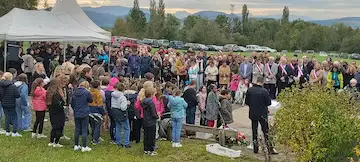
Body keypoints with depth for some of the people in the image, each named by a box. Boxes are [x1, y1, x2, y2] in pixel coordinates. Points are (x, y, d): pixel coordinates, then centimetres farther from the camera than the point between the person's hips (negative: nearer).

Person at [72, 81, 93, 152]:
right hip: (85, 114, -5)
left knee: (77, 130, 12)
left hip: (76, 114, 5)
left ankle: (76, 146, 19)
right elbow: (91, 100, 4)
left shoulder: (75, 92, 3)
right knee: (84, 130, 1)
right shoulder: (87, 92, -12)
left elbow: (72, 103, 11)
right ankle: (84, 147, 3)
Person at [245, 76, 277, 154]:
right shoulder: (264, 91, -15)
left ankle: (255, 149, 16)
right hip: (262, 114, -3)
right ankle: (270, 149, 7)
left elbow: (246, 102, 1)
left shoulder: (249, 90, -5)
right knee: (266, 131, 5)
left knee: (254, 131, 13)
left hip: (252, 114, 3)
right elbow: (269, 103, -9)